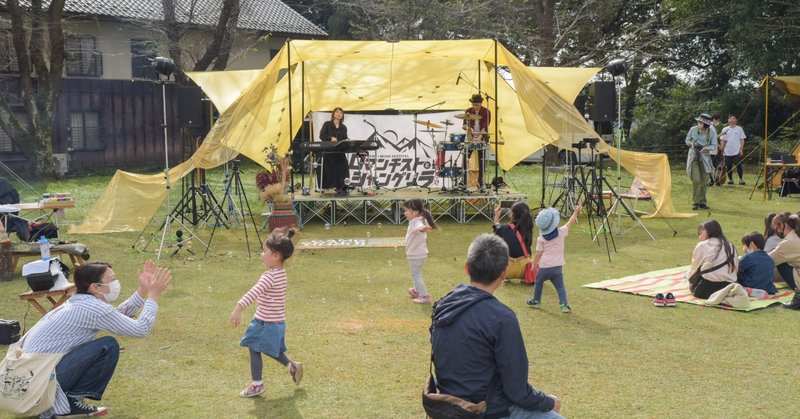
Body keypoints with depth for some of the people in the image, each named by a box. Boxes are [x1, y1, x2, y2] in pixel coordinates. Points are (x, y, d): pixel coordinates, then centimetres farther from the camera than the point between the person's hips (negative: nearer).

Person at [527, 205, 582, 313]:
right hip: (558, 267, 1)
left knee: (538, 282, 21)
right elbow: (570, 223, 9)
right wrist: (576, 212, 23)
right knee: (560, 286, 4)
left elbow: (538, 253, -4)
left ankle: (536, 301, 32)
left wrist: (534, 263, 12)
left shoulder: (541, 239, -7)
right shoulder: (561, 233, -6)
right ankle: (564, 304, -11)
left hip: (544, 267, -1)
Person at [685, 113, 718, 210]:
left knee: (703, 180, 5)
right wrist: (691, 144, -16)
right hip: (693, 156, -1)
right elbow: (687, 140, 7)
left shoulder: (712, 132, -7)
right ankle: (695, 202, -2)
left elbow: (714, 145, -2)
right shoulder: (693, 129, -8)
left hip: (704, 157, 1)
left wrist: (707, 148, -23)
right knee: (696, 180, -11)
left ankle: (702, 202, 16)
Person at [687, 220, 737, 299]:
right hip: (728, 285, 6)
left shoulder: (702, 246, 1)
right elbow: (735, 267, 9)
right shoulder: (730, 246, 13)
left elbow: (695, 267, 8)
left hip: (708, 287, -6)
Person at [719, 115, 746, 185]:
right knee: (728, 166, 5)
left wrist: (741, 149, -6)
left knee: (738, 165, -5)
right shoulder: (725, 129, 8)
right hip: (728, 152, 2)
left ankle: (741, 179, 1)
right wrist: (722, 148, -2)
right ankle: (730, 179, 15)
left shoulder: (739, 129, 5)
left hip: (737, 151, -2)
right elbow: (722, 140, 8)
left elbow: (742, 140, 3)